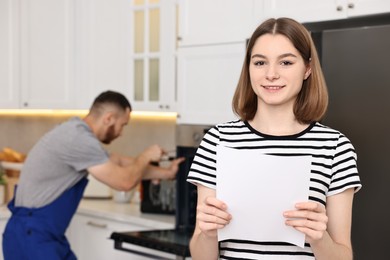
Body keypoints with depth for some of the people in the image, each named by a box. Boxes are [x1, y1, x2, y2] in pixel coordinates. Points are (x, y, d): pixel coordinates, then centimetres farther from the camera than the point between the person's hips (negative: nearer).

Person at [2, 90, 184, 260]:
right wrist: (146, 156, 1)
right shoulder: (79, 139, -20)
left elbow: (122, 164, 25)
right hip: (30, 236, -11)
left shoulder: (78, 133, 12)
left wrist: (167, 173, 28)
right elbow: (124, 181, -17)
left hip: (48, 236, 11)